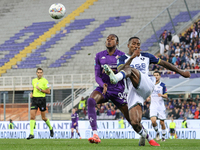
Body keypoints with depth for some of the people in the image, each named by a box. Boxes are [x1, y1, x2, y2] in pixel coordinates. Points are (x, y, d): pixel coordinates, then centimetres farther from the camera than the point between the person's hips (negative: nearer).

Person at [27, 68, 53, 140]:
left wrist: (40, 89, -16)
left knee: (43, 118, 5)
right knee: (32, 117, -9)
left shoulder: (45, 81, -6)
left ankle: (50, 128, 33)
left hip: (42, 99, -4)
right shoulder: (34, 80, 11)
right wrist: (32, 93, 8)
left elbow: (48, 91, -6)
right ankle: (31, 134, -11)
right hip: (34, 99, 4)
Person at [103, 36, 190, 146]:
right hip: (133, 91, 1)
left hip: (146, 85, -1)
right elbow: (120, 70, -5)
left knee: (129, 70, -30)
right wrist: (132, 57, -16)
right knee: (135, 122, -17)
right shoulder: (123, 59, 18)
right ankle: (146, 136, 13)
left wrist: (181, 72, 37)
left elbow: (163, 63, 34)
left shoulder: (145, 56, 26)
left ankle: (115, 78, -63)